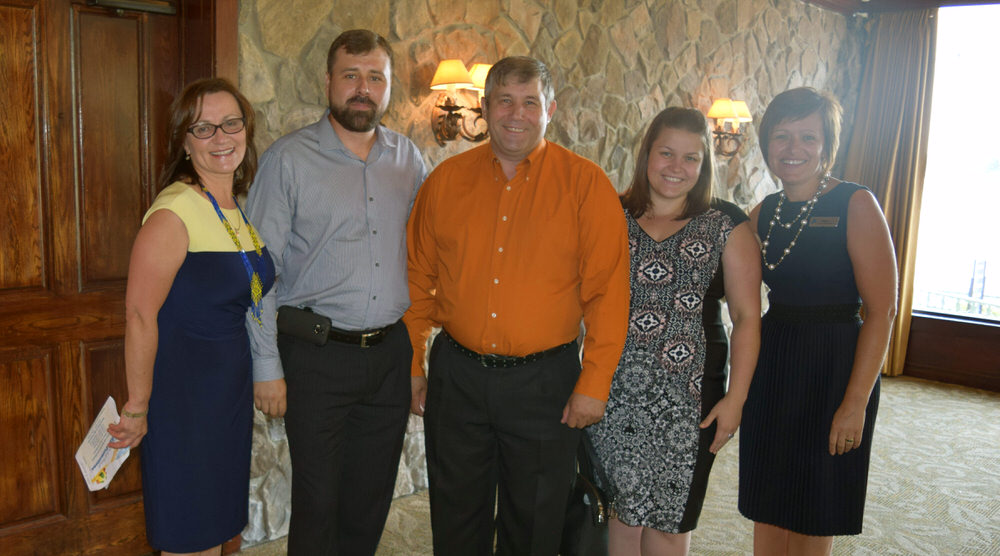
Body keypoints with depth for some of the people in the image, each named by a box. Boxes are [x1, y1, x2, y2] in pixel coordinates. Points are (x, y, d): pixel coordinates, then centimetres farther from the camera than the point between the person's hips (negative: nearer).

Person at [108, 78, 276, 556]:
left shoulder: (240, 209, 7)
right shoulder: (174, 214, -19)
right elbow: (140, 314, -20)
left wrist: (265, 376, 13)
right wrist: (138, 407, -16)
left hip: (230, 386, 8)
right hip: (182, 388, -8)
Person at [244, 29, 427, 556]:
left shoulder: (407, 158, 7)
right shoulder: (289, 158, -5)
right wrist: (266, 367, -9)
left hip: (391, 352, 4)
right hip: (317, 354, -4)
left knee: (373, 496, 14)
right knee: (318, 499, 4)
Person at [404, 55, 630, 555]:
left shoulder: (586, 184, -5)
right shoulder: (446, 179, 3)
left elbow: (607, 289, -7)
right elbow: (418, 278, 8)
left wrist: (594, 383, -9)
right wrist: (411, 364, 7)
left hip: (544, 382, -2)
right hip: (456, 377, 2)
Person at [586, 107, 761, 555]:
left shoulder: (726, 224, 1)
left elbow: (747, 316, -1)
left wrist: (735, 398, -7)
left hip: (688, 396, -1)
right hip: (613, 391, 2)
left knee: (669, 518, 8)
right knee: (622, 509, 11)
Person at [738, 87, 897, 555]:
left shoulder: (855, 205, -11)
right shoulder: (763, 213, 6)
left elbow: (881, 311, -14)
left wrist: (856, 402, -17)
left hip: (833, 369, -5)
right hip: (770, 366, 5)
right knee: (767, 508, 14)